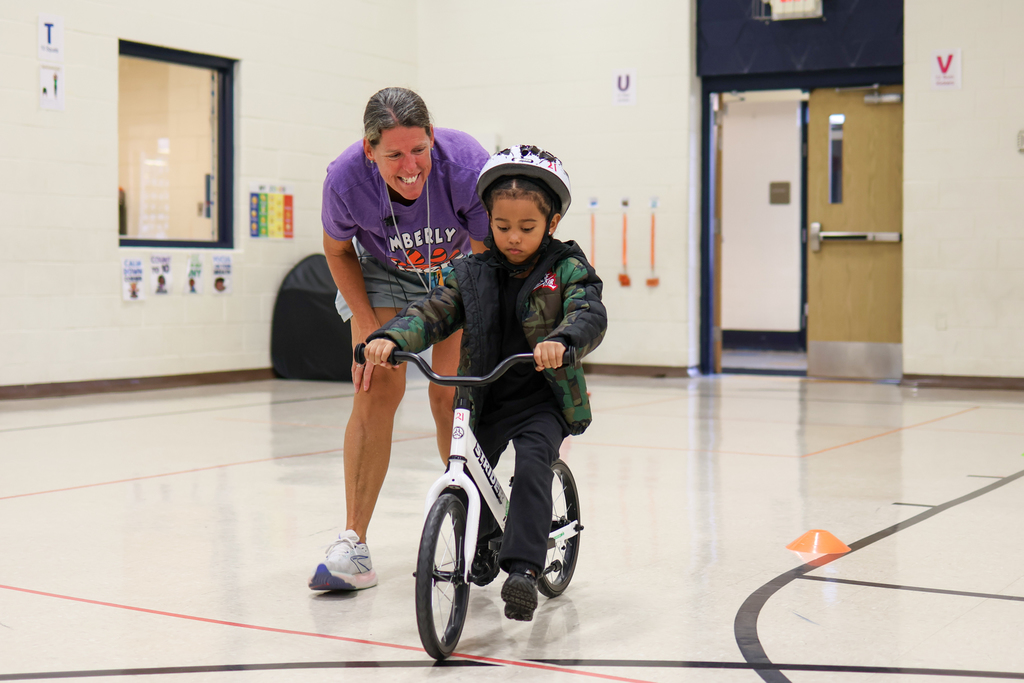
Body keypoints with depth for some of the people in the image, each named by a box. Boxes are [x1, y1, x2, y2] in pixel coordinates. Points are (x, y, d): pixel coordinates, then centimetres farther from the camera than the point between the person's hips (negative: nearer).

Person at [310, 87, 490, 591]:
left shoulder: (468, 167, -36)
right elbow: (337, 251, -8)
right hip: (384, 271, 1)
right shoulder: (345, 179, -31)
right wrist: (370, 329, -14)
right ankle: (353, 543, -10)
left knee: (450, 396, -8)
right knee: (376, 391, -13)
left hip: (460, 271, 0)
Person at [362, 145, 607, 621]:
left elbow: (589, 315, -20)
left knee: (532, 463, -28)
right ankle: (481, 549, 28)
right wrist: (389, 337, -25)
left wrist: (561, 340, -44)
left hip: (544, 398, -4)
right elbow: (434, 312, -5)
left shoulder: (567, 269, -4)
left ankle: (524, 567, -26)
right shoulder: (473, 273, 4)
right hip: (484, 400, 4)